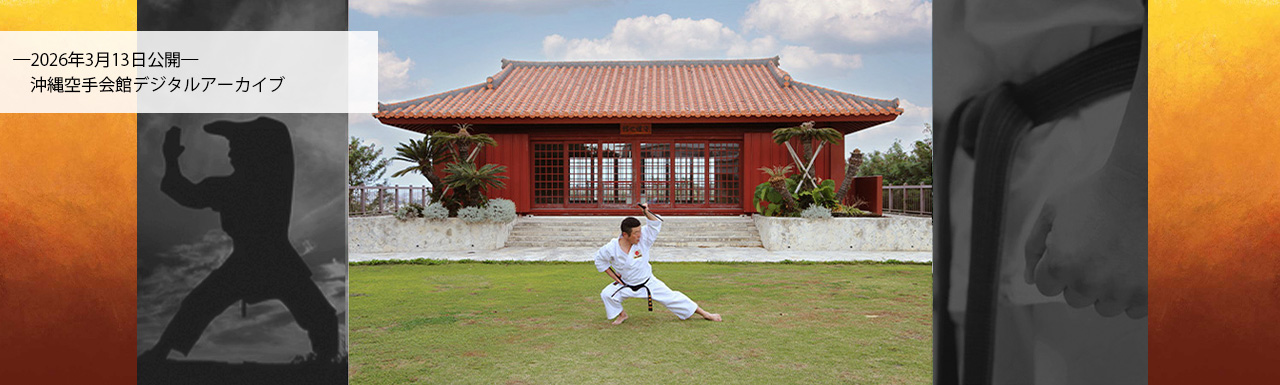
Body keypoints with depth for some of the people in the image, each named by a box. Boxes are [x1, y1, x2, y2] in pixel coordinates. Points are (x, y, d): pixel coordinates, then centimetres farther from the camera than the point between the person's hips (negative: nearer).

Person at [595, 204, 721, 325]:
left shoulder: (643, 239, -19)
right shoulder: (611, 248, -21)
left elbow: (656, 223, -15)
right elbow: (600, 260, -3)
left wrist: (646, 212, -31)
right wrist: (613, 276, -5)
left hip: (648, 283, 0)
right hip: (626, 285, 0)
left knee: (672, 298, 0)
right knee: (607, 294, -20)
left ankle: (704, 313, 12)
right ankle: (621, 315, 9)